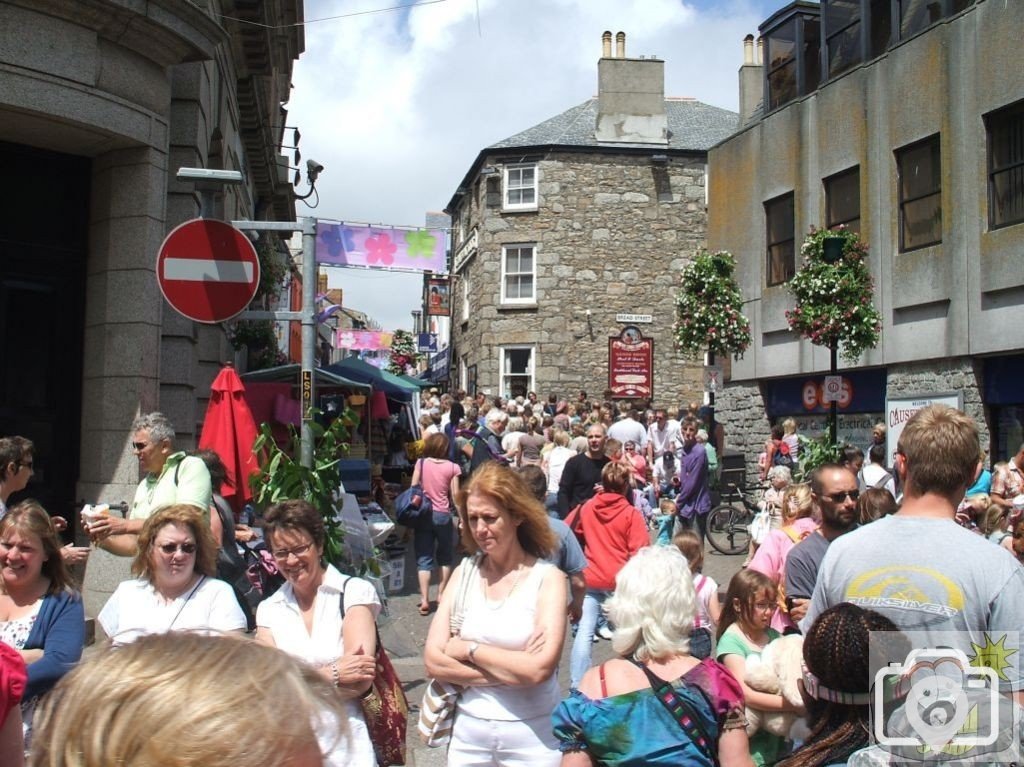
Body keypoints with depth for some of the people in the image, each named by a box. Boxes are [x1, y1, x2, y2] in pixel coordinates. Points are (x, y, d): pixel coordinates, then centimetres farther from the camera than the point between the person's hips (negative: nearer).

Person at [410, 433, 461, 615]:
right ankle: (441, 595, 20)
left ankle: (424, 600, -6)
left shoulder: (421, 463, -2)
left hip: (423, 514, 1)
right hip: (443, 515, -1)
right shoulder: (452, 467, -4)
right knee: (445, 558, 18)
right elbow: (455, 495, -3)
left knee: (424, 559, 3)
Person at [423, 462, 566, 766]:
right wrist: (514, 668, -16)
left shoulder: (547, 578, -10)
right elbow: (434, 660, -8)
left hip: (531, 734, -2)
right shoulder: (464, 572, -1)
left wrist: (470, 649, -11)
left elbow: (539, 669, -20)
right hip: (469, 729, 3)